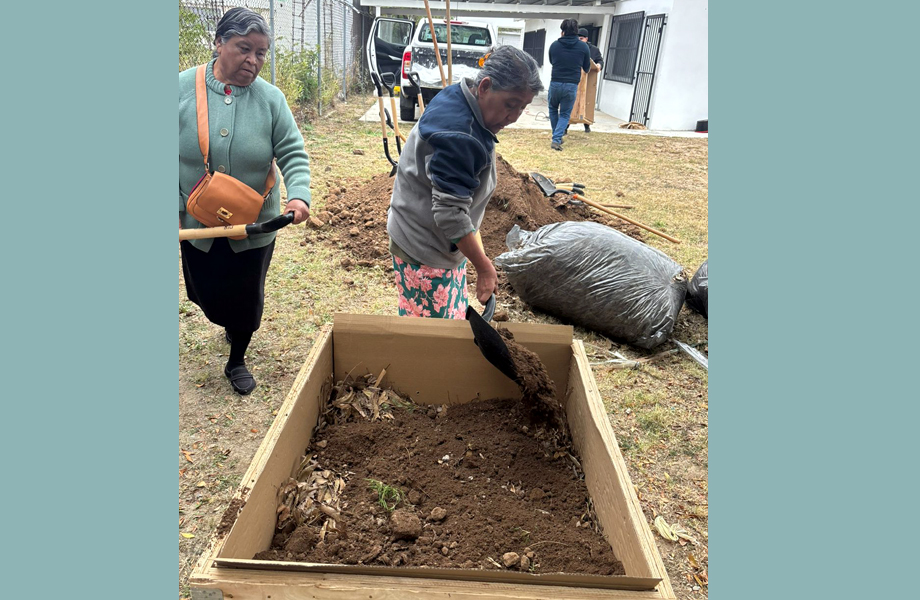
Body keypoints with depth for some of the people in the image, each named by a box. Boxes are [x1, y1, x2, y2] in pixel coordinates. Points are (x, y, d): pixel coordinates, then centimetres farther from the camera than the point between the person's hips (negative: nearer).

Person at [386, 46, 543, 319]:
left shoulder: (460, 102, 5)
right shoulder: (456, 134, -28)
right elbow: (450, 214, -29)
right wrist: (484, 268, -24)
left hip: (445, 243, 10)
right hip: (424, 250, -10)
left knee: (455, 316, 19)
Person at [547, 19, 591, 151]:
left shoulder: (554, 45, -1)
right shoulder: (583, 47, -2)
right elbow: (587, 68, 9)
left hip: (555, 83, 1)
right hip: (572, 85, 0)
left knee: (553, 109, 24)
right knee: (565, 114, 11)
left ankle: (557, 137, 28)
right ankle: (557, 139, -7)